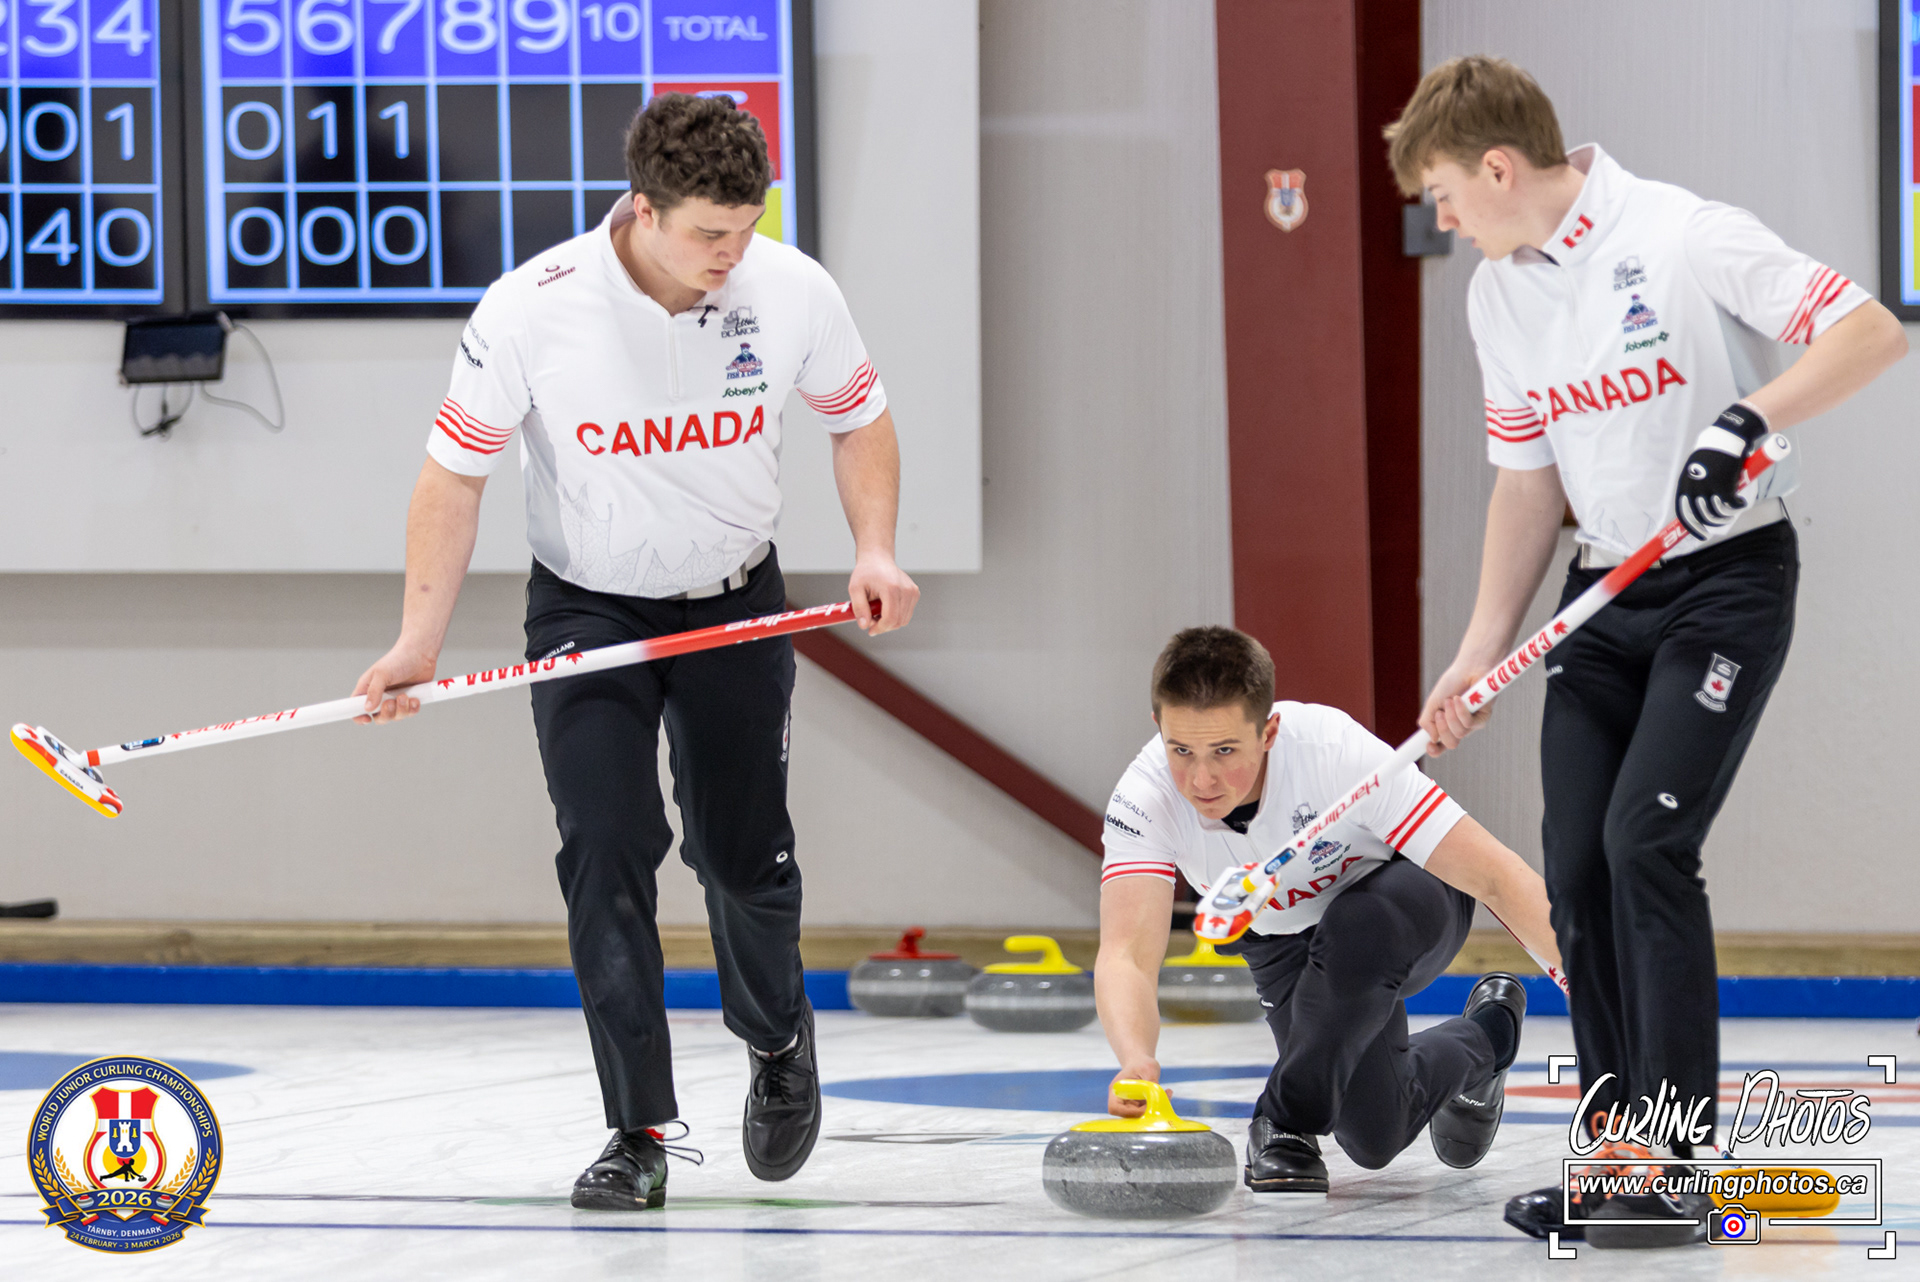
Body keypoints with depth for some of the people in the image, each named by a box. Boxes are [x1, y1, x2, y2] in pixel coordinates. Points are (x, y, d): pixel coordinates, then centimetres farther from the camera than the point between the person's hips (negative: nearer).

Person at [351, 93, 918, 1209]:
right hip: (589, 610, -2)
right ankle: (639, 1135, -10)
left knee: (745, 856, 9)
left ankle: (778, 1036, 41)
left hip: (736, 607, 2)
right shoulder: (531, 309, -24)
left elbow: (861, 422, 2)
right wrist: (421, 639, -21)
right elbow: (457, 472, -14)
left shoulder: (793, 291, -17)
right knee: (607, 852, -15)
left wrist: (877, 552, -14)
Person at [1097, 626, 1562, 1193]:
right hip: (1283, 934, 4)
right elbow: (1125, 955, -41)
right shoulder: (1146, 799, -31)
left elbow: (1497, 878, -36)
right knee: (1375, 1134, -5)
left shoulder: (1336, 753, -39)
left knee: (1353, 926, -37)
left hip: (1407, 896, -3)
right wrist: (1135, 1061, -63)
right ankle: (1480, 1042, 27)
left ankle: (1288, 1122, -15)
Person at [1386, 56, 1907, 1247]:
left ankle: (1680, 1168, -14)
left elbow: (1871, 333, -19)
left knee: (1647, 842, -18)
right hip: (1609, 592, 8)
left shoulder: (1685, 238, -17)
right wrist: (1481, 653, 10)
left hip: (1727, 577, -8)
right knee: (1578, 869, 2)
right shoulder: (1498, 296, 7)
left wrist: (1747, 419, -32)